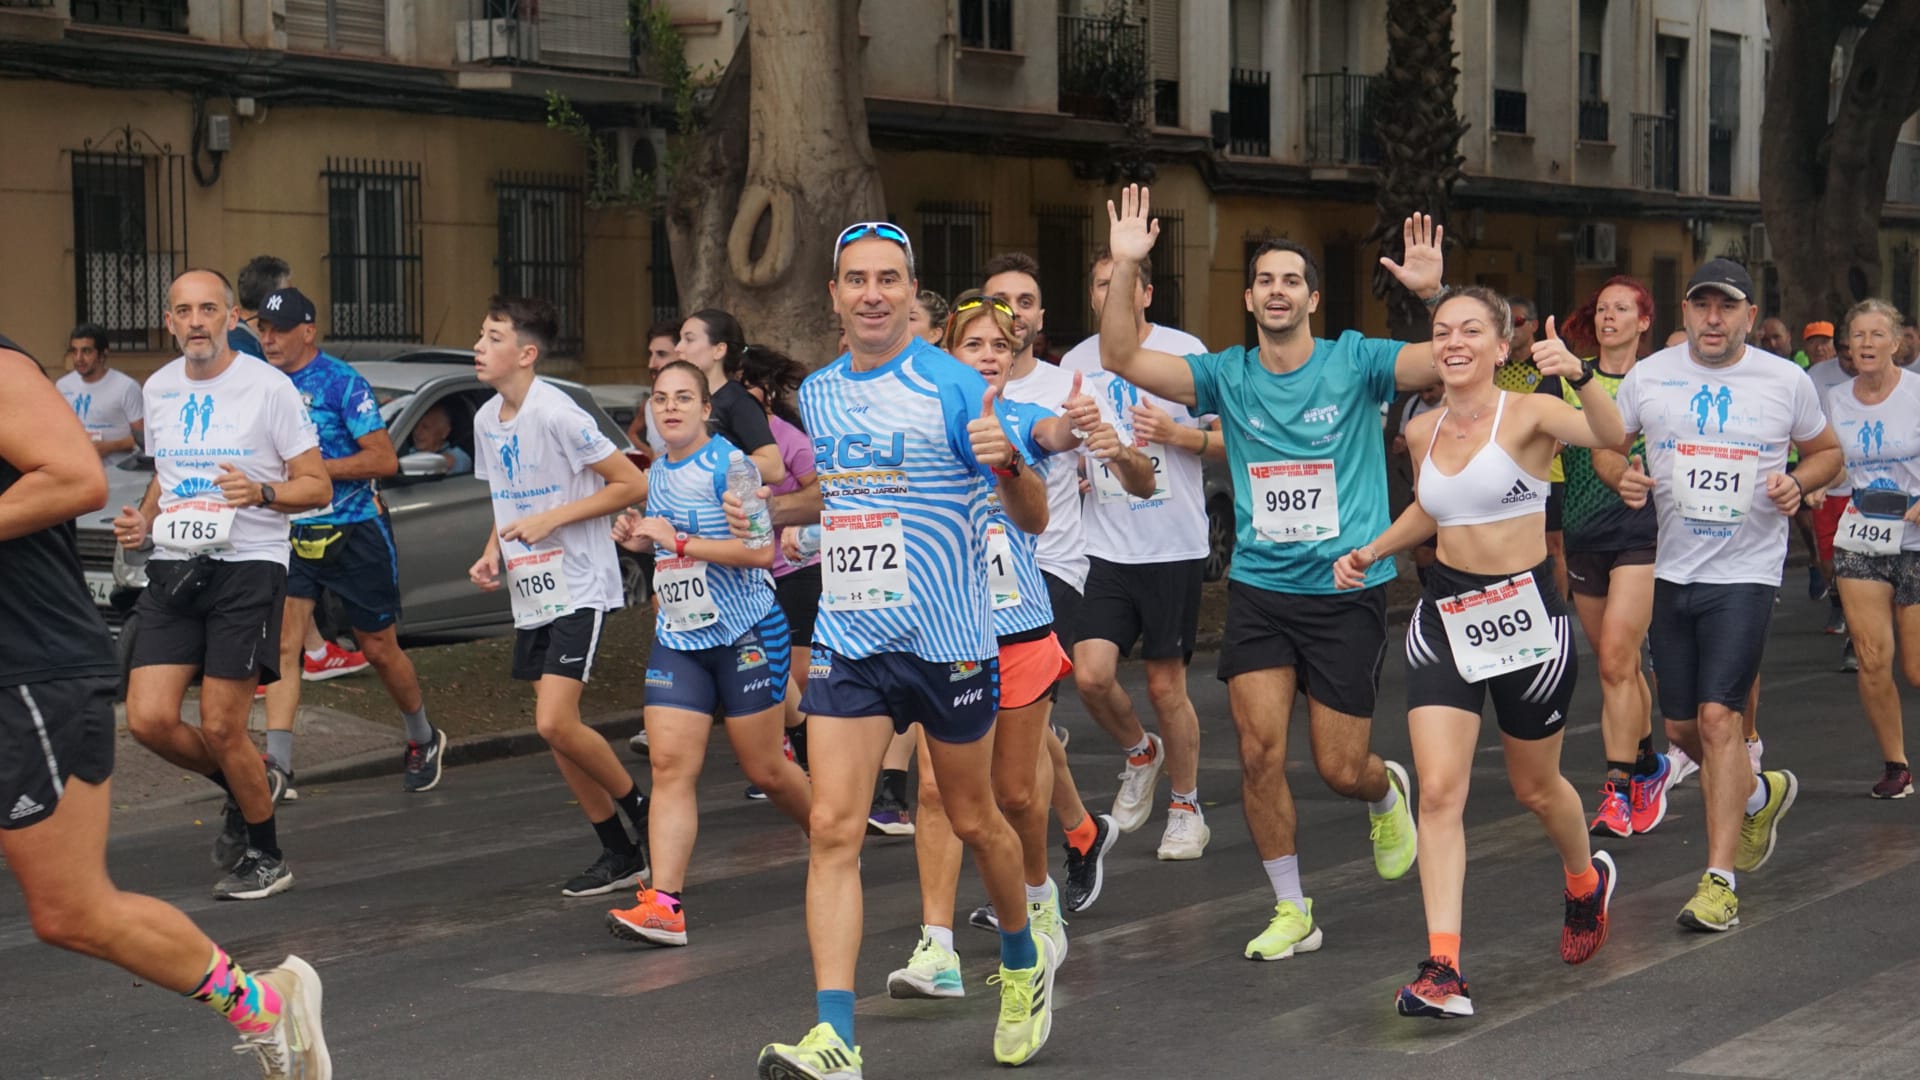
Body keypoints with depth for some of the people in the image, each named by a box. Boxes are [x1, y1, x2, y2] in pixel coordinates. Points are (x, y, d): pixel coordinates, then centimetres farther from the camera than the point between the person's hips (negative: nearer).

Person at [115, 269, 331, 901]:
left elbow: (317, 487, -4)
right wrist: (143, 521, 7)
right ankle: (251, 786, 22)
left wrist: (260, 492, -23)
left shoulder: (268, 387, -5)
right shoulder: (159, 390, 12)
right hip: (173, 566, 5)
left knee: (220, 729, -6)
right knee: (149, 719, -6)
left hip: (247, 567, -5)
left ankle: (265, 858, 16)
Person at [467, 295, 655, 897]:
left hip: (578, 589, -8)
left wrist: (552, 519, -19)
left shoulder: (556, 414, -17)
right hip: (529, 594, 8)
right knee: (554, 731, 7)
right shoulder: (487, 419, 9)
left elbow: (632, 486, -16)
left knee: (556, 723, -18)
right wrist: (492, 554, 4)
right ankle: (619, 854, 17)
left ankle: (641, 808, 5)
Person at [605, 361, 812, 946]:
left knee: (763, 768, 4)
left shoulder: (727, 465, -12)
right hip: (677, 637, 6)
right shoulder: (657, 474, 12)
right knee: (669, 764, -8)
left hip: (746, 633, -6)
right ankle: (664, 903, -13)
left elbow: (760, 550, -21)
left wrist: (678, 539, -22)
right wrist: (639, 537, 8)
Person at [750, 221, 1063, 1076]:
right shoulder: (818, 393, 7)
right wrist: (769, 510, 12)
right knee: (833, 830, -9)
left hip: (947, 643, -4)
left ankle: (1025, 962, 41)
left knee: (972, 820, 13)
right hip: (846, 643, 4)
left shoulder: (952, 387, -11)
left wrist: (1005, 463, -33)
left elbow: (1034, 519, -13)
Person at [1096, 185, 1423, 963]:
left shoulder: (1354, 363, -4)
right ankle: (1291, 910, 10)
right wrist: (1124, 271, -19)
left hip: (1347, 590, -2)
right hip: (1258, 589, 2)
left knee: (1340, 768, 2)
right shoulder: (1228, 376, 2)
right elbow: (1121, 359, -6)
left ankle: (1386, 793, 41)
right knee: (1260, 752, -7)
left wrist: (1433, 295, -34)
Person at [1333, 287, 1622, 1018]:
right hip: (1445, 615, 4)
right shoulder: (1422, 431, 4)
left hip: (1526, 614, -4)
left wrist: (1579, 375, -49)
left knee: (1535, 788, 15)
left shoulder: (1529, 414, -12)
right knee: (1439, 791, -11)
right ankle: (1443, 970, -14)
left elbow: (1610, 436, -33)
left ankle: (1587, 882, 48)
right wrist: (1372, 552, 13)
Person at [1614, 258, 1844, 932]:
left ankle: (1720, 881, -10)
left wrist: (1798, 484, -9)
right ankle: (1759, 793, 43)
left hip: (1746, 573, -4)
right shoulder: (1648, 377, 2)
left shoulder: (1786, 382, -1)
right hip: (1672, 572, 4)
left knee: (1717, 716, -16)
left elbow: (1827, 452, 12)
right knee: (1680, 727, 11)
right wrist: (1622, 480, -9)